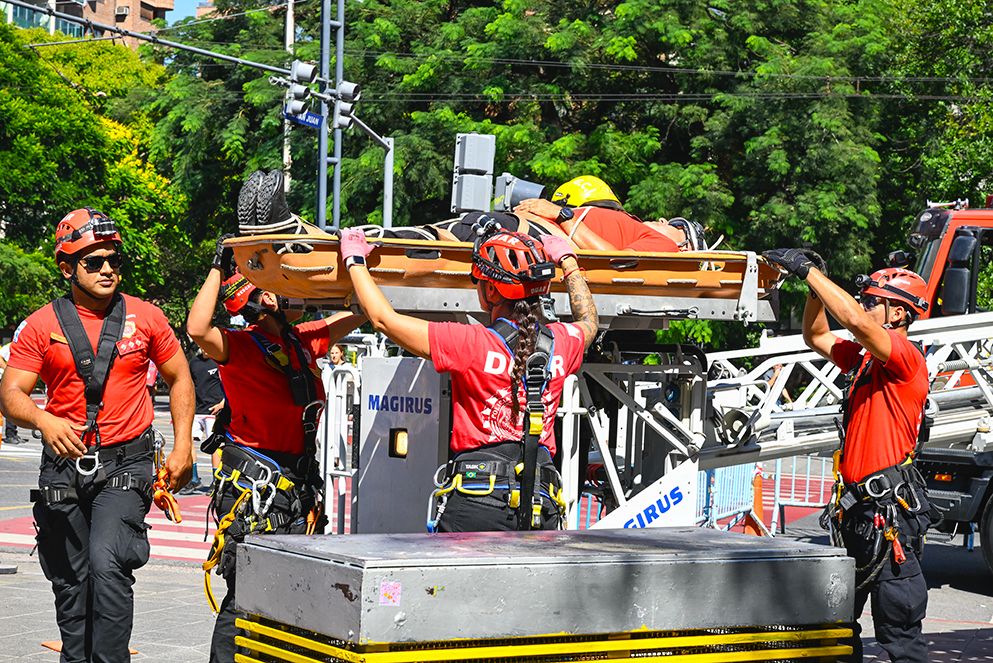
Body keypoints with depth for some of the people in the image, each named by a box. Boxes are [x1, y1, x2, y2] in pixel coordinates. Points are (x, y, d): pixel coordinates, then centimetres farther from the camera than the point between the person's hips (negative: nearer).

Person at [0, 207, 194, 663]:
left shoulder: (145, 317, 3)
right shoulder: (43, 325, 1)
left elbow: (179, 378, 14)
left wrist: (182, 447, 5)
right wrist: (44, 421, -26)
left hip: (125, 463, -2)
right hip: (64, 467, 2)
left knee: (108, 564, -21)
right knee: (70, 581, 10)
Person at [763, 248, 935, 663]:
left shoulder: (906, 357, -12)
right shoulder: (864, 359, 15)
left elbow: (857, 322, -28)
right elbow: (817, 337, 27)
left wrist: (808, 270, -20)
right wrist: (815, 286, 10)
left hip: (891, 509, -10)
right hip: (857, 506, 10)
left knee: (899, 627, -7)